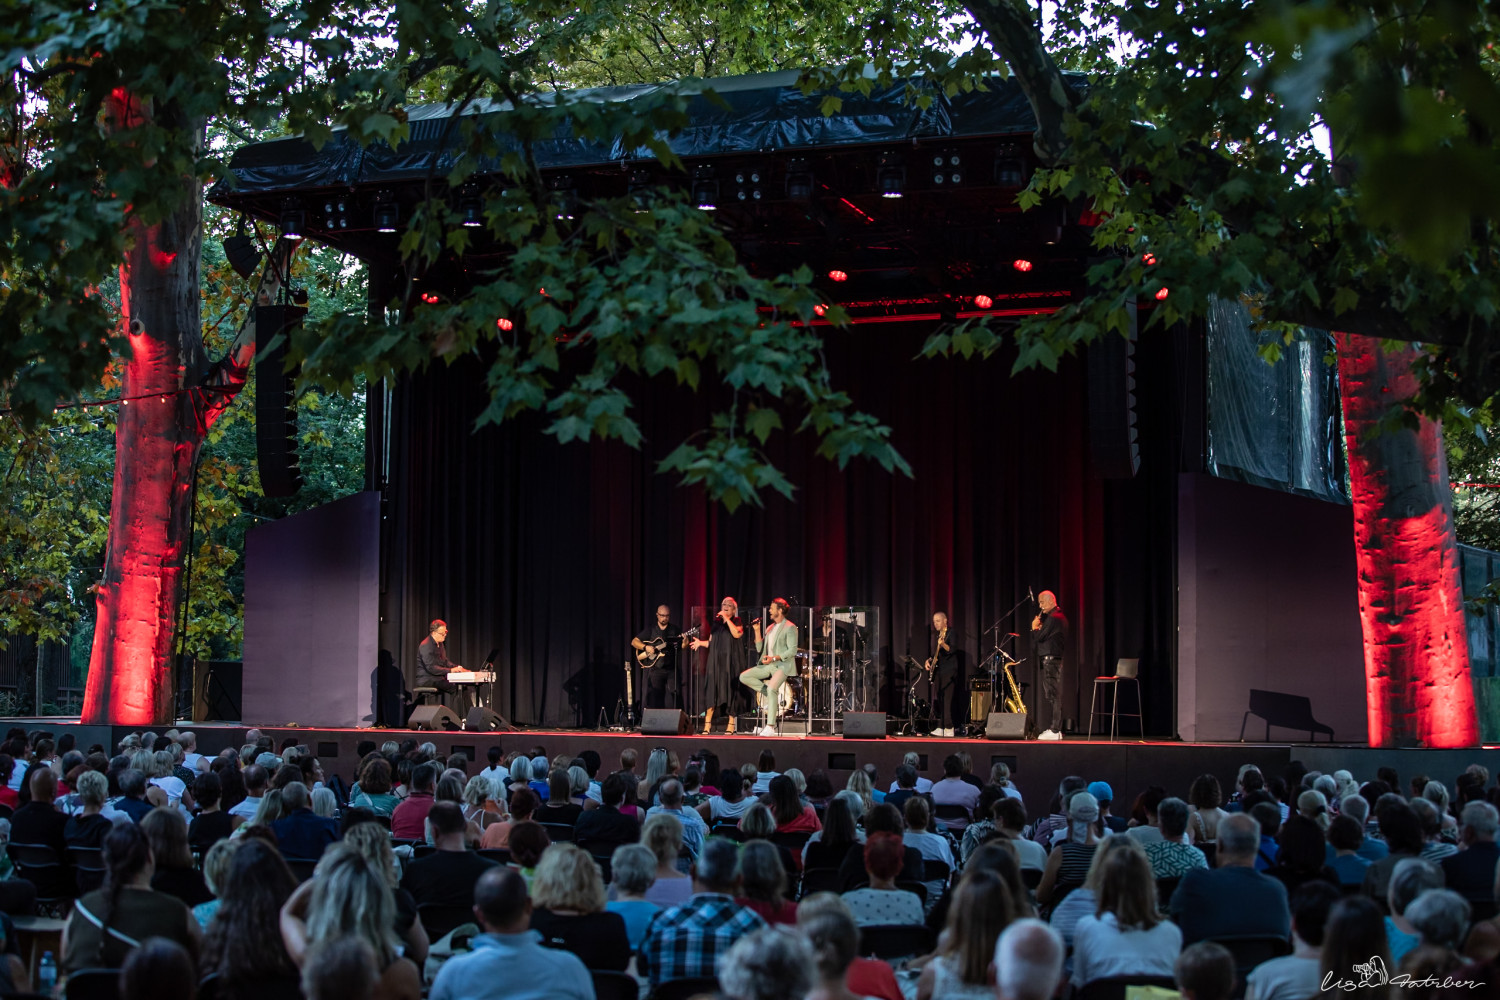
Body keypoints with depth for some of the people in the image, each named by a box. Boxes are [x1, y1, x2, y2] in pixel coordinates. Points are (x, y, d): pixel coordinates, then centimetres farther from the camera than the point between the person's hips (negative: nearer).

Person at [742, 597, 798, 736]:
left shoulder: (790, 627, -4)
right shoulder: (770, 628, 20)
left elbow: (792, 650, -12)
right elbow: (759, 649, 17)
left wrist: (774, 658, -20)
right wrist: (757, 631, 7)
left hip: (783, 665, -8)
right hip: (768, 665, 8)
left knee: (771, 688, -31)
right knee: (744, 676, -7)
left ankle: (770, 728, -31)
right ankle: (772, 695, -4)